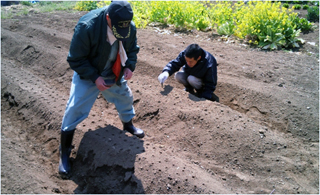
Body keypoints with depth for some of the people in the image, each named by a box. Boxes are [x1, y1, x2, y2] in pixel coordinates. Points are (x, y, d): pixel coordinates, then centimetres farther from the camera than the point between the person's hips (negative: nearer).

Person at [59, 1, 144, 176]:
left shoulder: (130, 27, -17)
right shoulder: (86, 27, -34)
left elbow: (132, 49, 1)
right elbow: (76, 60, -25)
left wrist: (130, 66, -17)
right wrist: (95, 77, -31)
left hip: (114, 75, 5)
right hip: (87, 75, -5)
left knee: (125, 97, 18)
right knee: (75, 110, -10)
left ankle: (128, 124, 51)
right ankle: (64, 152, 7)